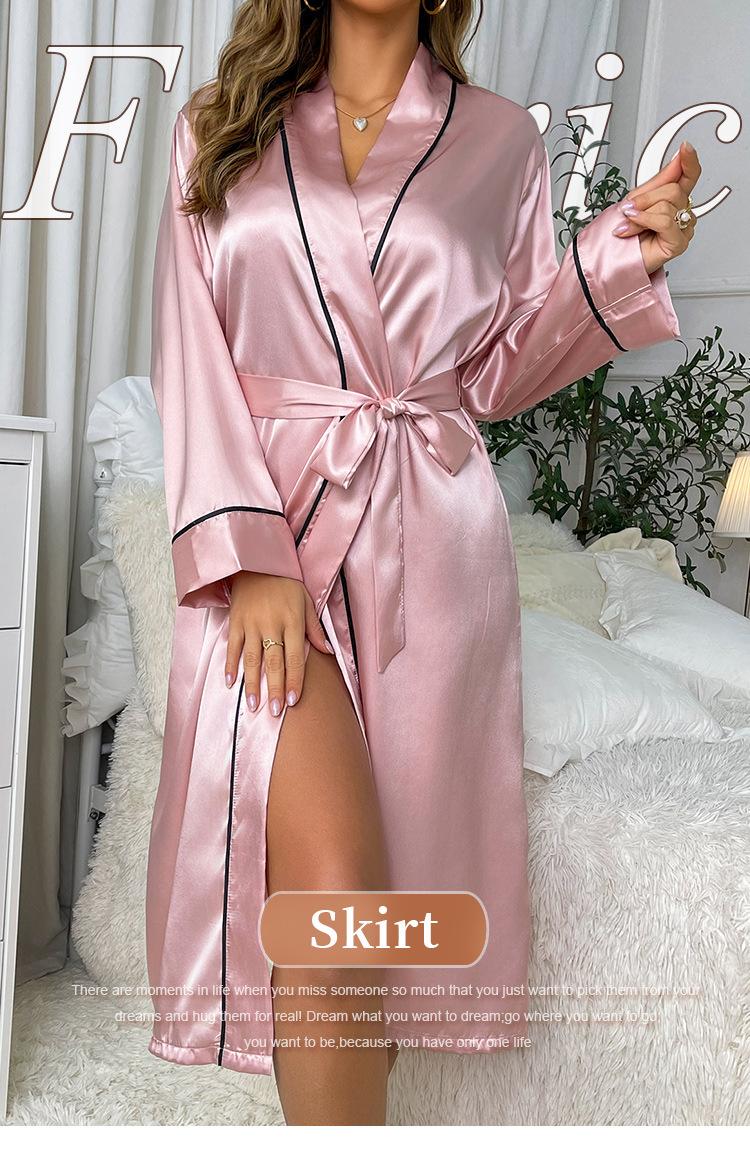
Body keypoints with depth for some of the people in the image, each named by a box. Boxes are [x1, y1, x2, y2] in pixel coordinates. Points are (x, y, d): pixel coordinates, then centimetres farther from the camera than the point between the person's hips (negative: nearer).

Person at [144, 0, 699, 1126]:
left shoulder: (501, 139, 12)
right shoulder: (219, 128, 11)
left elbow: (493, 372, 15)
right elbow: (195, 357, 3)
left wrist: (618, 258, 0)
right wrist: (248, 552, -10)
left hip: (433, 542, 1)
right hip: (269, 526, -1)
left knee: (398, 876, 3)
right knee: (327, 880, -15)